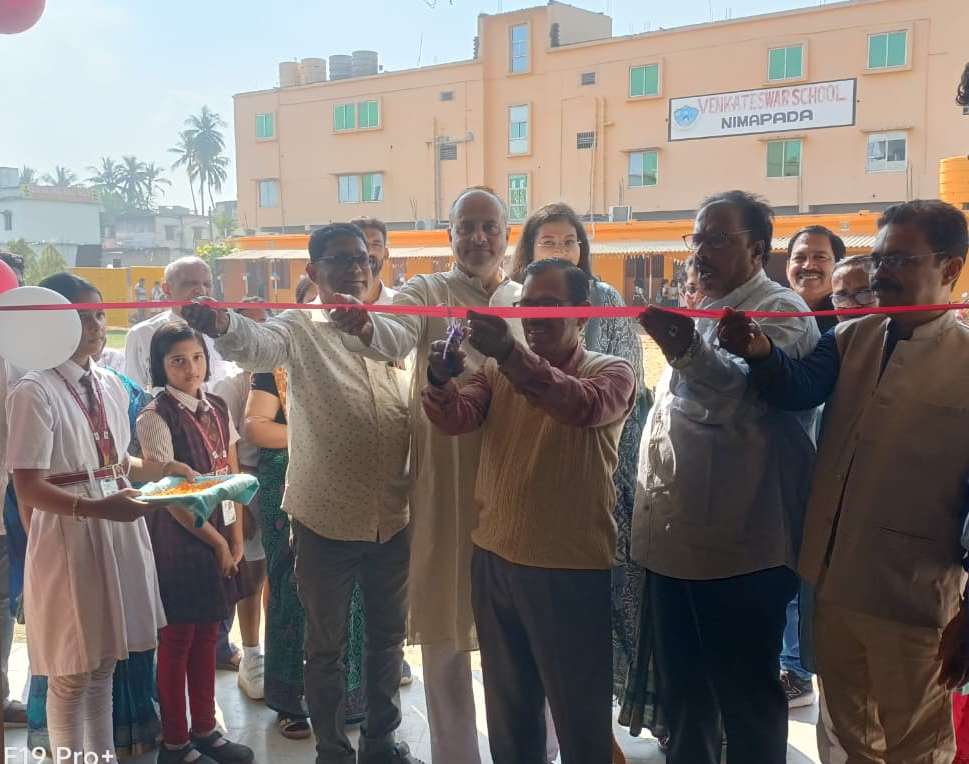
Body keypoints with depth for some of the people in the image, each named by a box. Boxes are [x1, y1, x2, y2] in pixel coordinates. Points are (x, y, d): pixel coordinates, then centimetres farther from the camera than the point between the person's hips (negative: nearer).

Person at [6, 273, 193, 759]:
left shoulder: (111, 385, 8)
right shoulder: (34, 392, -14)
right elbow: (29, 488, -18)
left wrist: (165, 469, 2)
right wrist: (95, 508, -31)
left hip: (118, 533, 7)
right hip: (68, 538, -6)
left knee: (103, 666, 17)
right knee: (71, 675, 6)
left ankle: (104, 754, 31)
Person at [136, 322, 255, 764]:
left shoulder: (217, 409, 7)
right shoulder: (156, 417, -11)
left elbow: (233, 476, 9)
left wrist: (236, 537, 1)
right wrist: (216, 541, -11)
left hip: (222, 533, 6)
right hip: (179, 538, -6)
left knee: (207, 634, 14)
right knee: (177, 639, 4)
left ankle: (204, 729, 27)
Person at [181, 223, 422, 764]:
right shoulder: (299, 329, -6)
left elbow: (408, 413, 11)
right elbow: (258, 344, -29)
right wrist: (222, 324, -51)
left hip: (393, 516, 4)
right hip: (325, 518, -4)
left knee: (388, 636, 17)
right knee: (327, 644, 11)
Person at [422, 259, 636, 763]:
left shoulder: (612, 372, -6)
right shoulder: (497, 370, 7)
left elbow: (582, 406, -29)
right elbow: (456, 419, -9)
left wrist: (511, 354, -43)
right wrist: (441, 381, -31)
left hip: (570, 569, -4)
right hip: (494, 560, 5)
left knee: (579, 715, 10)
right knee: (509, 706, 21)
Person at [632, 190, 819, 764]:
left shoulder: (781, 311, -9)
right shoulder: (697, 313, 18)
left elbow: (745, 393, -29)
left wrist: (687, 352, -47)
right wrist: (649, 511, 23)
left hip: (740, 547, -8)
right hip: (675, 540, 8)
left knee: (745, 695, 5)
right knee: (682, 687, 20)